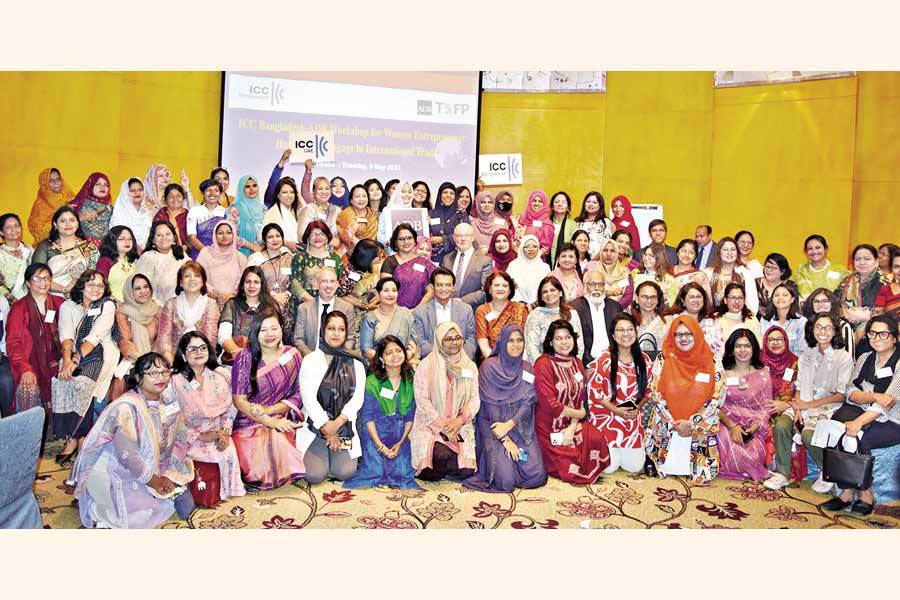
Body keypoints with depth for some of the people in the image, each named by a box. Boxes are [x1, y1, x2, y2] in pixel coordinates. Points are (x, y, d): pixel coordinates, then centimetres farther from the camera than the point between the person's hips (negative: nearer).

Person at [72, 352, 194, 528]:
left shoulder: (170, 402, 0)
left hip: (156, 471, 6)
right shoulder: (126, 407, -22)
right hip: (120, 473, -6)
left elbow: (181, 439, 1)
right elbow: (126, 454, -25)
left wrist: (170, 475, -11)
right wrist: (153, 480, -17)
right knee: (143, 514, -21)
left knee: (185, 505, -7)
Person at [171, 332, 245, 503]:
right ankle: (216, 494, -1)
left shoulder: (222, 375, 4)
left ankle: (231, 489, 1)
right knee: (219, 456, -25)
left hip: (218, 433, 4)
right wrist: (200, 436, -15)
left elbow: (231, 407, 8)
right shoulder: (175, 381, -9)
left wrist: (226, 431, -7)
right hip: (189, 437, -3)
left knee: (231, 452, -23)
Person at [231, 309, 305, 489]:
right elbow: (239, 400, -6)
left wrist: (268, 410, -13)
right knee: (260, 470, -24)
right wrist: (271, 421, -16)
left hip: (282, 422, 2)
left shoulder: (292, 355, 4)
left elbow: (298, 395, 3)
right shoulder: (244, 357, -2)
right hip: (248, 424, -2)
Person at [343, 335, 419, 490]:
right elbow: (367, 416, -8)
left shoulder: (410, 381, 2)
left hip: (400, 436, 3)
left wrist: (401, 442, -3)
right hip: (375, 435, -2)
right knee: (375, 472, -13)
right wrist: (381, 447, -13)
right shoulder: (372, 382, -7)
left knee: (403, 472, -12)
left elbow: (410, 416, 7)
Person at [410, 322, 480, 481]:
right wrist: (442, 426, -13)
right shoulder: (427, 365, -3)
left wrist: (460, 419, -12)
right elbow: (422, 400, -8)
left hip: (460, 426, 3)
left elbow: (475, 399, 5)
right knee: (442, 456, -31)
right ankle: (428, 472, 4)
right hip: (431, 425, -3)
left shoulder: (470, 366, 9)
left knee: (466, 471, -17)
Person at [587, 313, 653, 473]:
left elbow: (647, 389, 12)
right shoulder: (605, 359, -11)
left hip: (633, 420, 4)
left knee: (634, 467, 2)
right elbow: (594, 390, -11)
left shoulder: (644, 359, 3)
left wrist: (637, 408, -6)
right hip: (606, 417, -4)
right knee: (609, 467, -7)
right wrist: (616, 410, -16)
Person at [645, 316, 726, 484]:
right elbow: (656, 395, -3)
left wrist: (691, 424, -11)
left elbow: (717, 398, -4)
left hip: (701, 429, 0)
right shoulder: (663, 360, 0)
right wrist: (674, 424, -10)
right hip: (666, 429, 0)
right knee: (667, 468, -2)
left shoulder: (711, 363, 0)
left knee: (703, 473, -4)